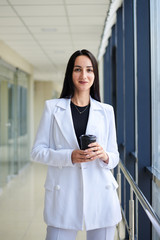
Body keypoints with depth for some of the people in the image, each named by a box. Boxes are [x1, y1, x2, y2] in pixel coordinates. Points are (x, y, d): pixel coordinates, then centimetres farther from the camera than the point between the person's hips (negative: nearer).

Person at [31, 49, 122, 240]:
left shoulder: (106, 111, 9)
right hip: (64, 198, -1)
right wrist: (69, 156, -15)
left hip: (100, 198, 2)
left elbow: (114, 157, 11)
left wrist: (104, 156, -13)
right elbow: (37, 151, 1)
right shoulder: (53, 107, 5)